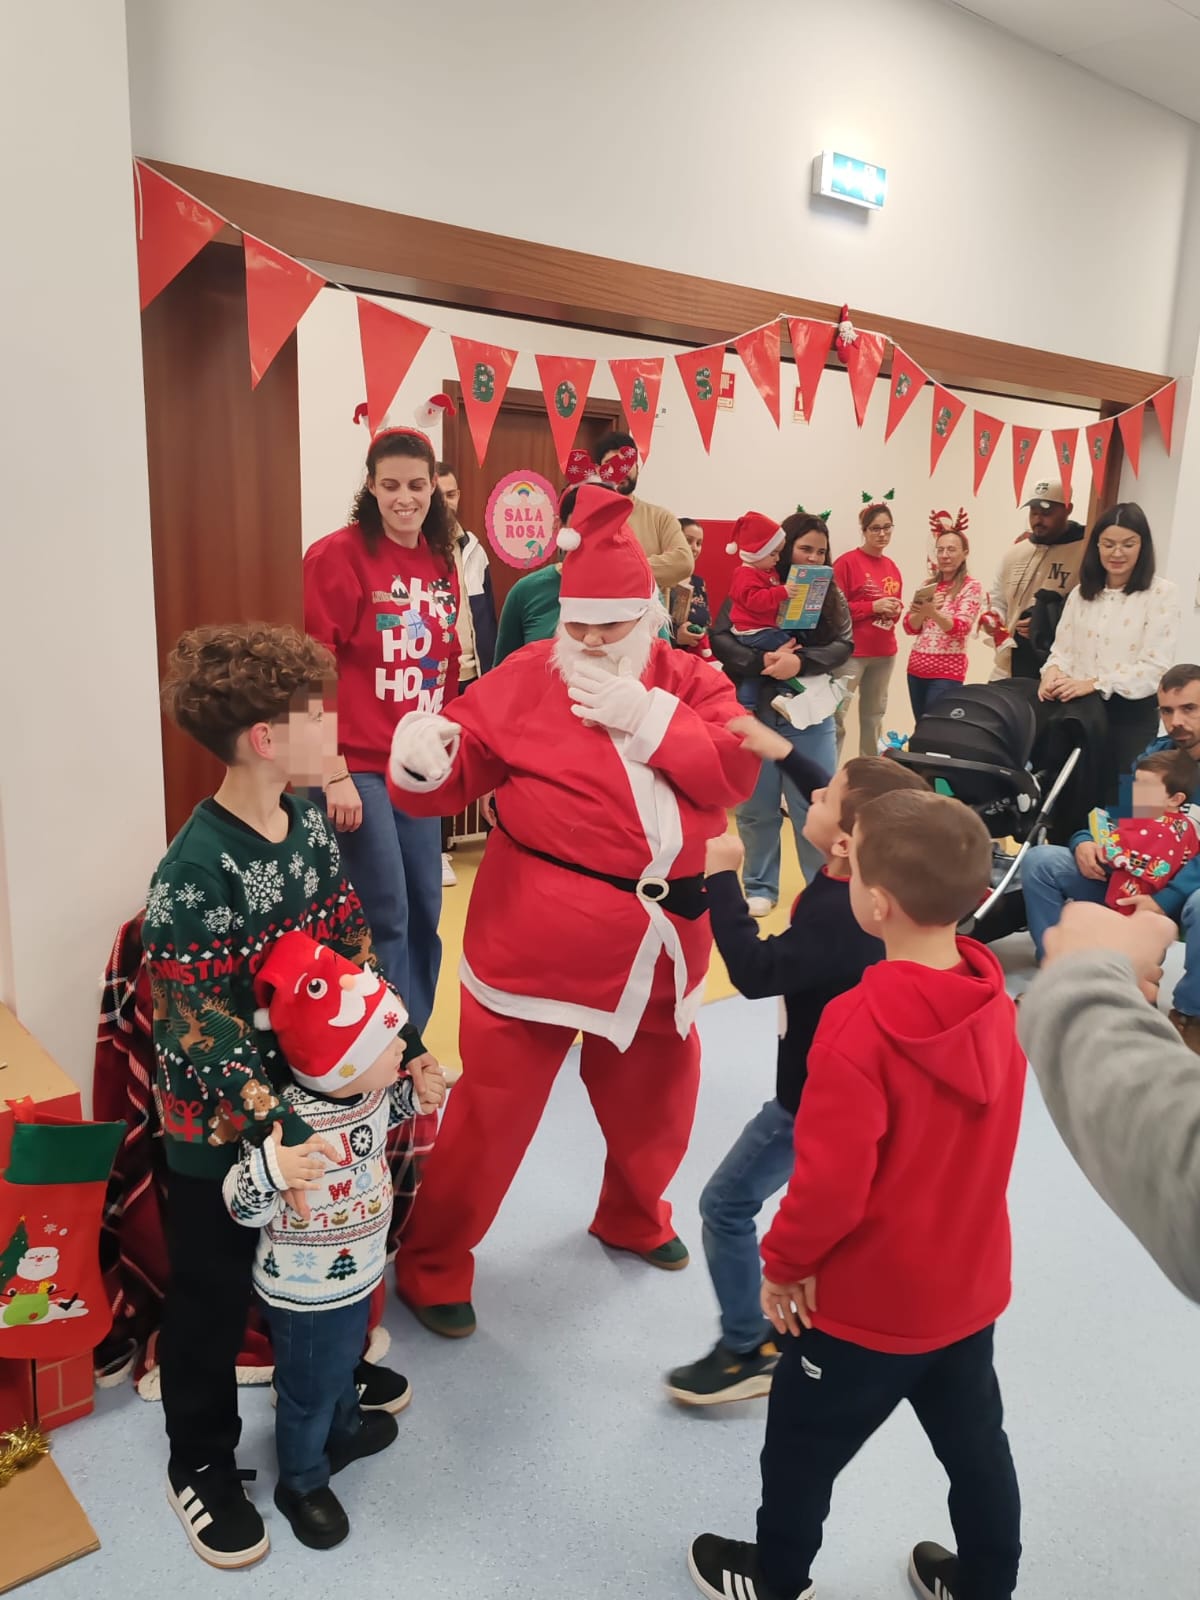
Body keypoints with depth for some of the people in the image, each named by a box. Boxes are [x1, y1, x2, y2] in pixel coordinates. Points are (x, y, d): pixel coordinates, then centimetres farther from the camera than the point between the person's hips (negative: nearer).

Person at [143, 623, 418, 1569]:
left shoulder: (309, 818, -5)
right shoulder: (195, 874, -28)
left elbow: (352, 941, 4)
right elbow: (199, 1029, -25)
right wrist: (272, 1134, -29)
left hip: (316, 1090, 7)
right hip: (221, 1126, -7)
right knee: (214, 1294, 14)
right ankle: (202, 1465, 36)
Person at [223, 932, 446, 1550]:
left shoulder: (369, 1089, -15)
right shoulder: (287, 1126, -39)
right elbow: (243, 1208, -32)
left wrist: (421, 1095, -12)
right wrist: (272, 1164, -53)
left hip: (357, 1272, 7)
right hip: (304, 1293, -7)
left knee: (344, 1359, 33)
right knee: (309, 1389, 19)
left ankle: (344, 1428, 62)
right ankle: (302, 1483, 46)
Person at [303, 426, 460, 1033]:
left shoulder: (441, 561, 9)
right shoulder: (337, 556, -10)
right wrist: (334, 773, -16)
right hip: (357, 767, -6)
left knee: (425, 914, 12)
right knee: (384, 919, -4)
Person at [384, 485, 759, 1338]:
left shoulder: (690, 682, 3)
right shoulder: (527, 678, -6)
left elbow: (738, 771, -10)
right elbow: (457, 770, -8)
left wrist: (648, 718, -17)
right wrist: (422, 762, -30)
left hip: (662, 933, 5)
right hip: (538, 935, -4)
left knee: (654, 1090, 24)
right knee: (495, 1099, 4)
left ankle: (633, 1217, 53)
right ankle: (433, 1261, 27)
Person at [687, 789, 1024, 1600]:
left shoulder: (859, 1026, -32)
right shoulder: (995, 998, -10)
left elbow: (830, 1185, -27)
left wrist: (784, 1263, -10)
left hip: (869, 1301, -6)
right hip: (972, 1285, 6)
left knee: (803, 1442, 18)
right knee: (975, 1442, 25)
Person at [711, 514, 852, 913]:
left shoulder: (831, 596, 7)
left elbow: (843, 646, -5)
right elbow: (720, 639, -10)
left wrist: (800, 662, -22)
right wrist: (761, 662, -25)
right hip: (754, 714, -1)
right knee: (756, 808, 8)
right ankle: (760, 888, 23)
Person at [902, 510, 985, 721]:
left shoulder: (971, 586, -4)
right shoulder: (928, 585, 11)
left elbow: (960, 628, -16)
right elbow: (910, 628, 7)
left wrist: (933, 612, -34)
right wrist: (922, 612, -14)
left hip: (947, 670, -5)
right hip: (917, 666, 5)